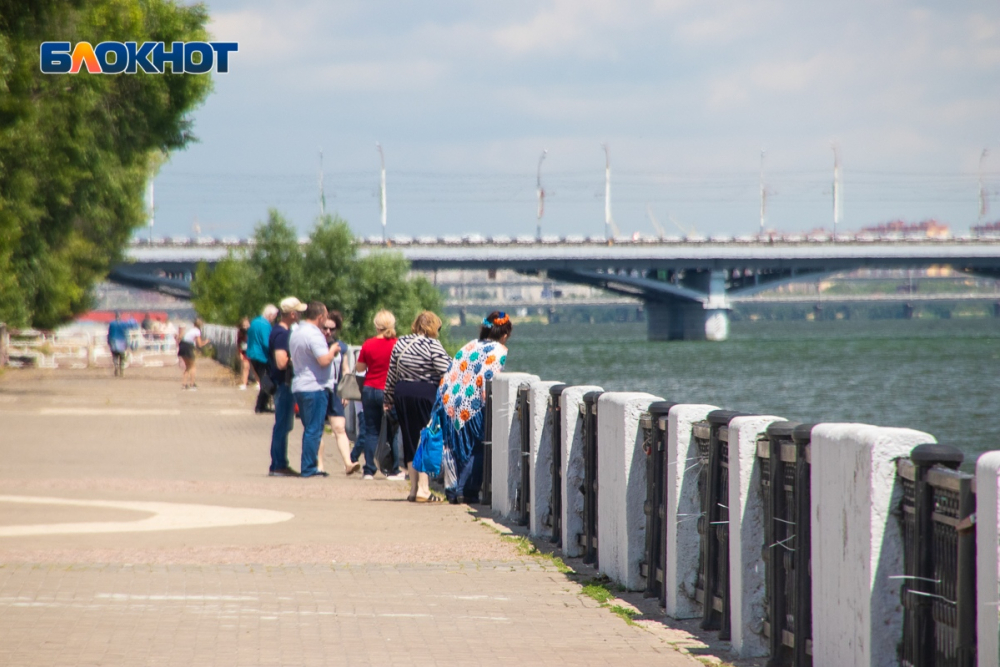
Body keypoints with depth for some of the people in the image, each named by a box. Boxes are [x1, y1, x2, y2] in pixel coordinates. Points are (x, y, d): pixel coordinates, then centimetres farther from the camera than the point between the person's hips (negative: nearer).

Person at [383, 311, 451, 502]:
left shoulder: (400, 343, 9)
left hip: (402, 394, 6)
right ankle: (423, 490, -6)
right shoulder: (432, 345, -9)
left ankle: (414, 489, 16)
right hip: (426, 396, -6)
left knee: (410, 441, 12)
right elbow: (446, 374, -15)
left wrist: (389, 400, 21)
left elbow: (391, 375, 14)